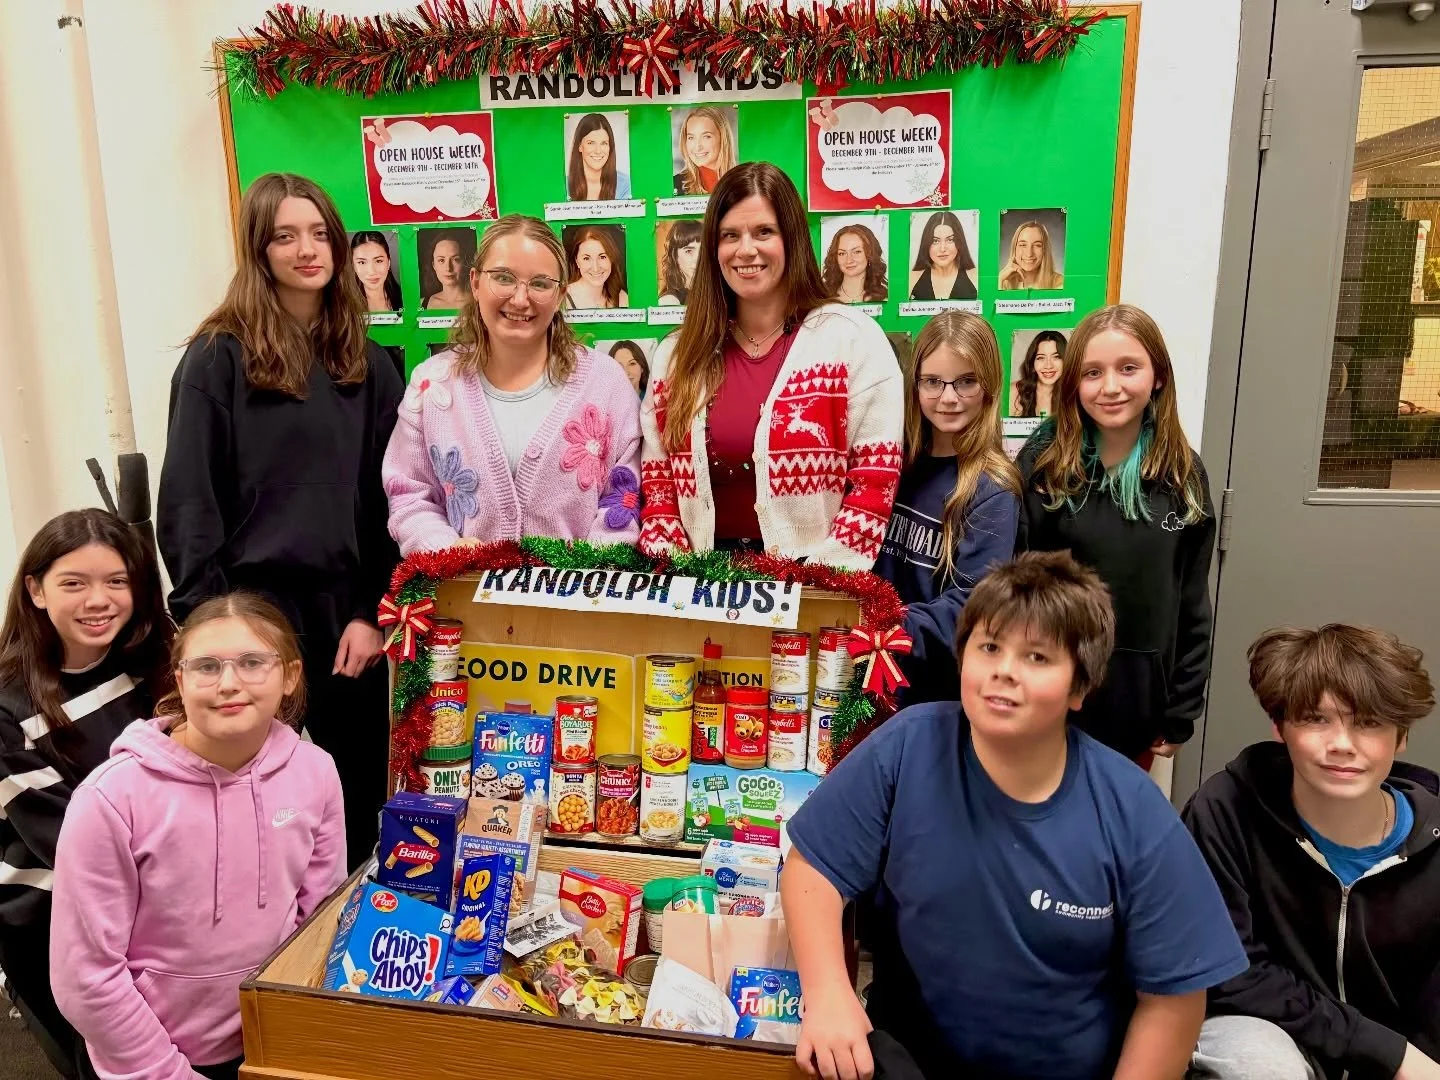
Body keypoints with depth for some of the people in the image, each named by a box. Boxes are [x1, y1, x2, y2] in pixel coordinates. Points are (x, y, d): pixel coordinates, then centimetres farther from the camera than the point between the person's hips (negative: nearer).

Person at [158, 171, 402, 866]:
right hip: (256, 607, -3)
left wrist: (374, 612, -3)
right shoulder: (220, 357, -2)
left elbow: (388, 500, 4)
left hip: (349, 611, 3)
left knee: (358, 796, 10)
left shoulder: (368, 364, 8)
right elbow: (188, 500, -5)